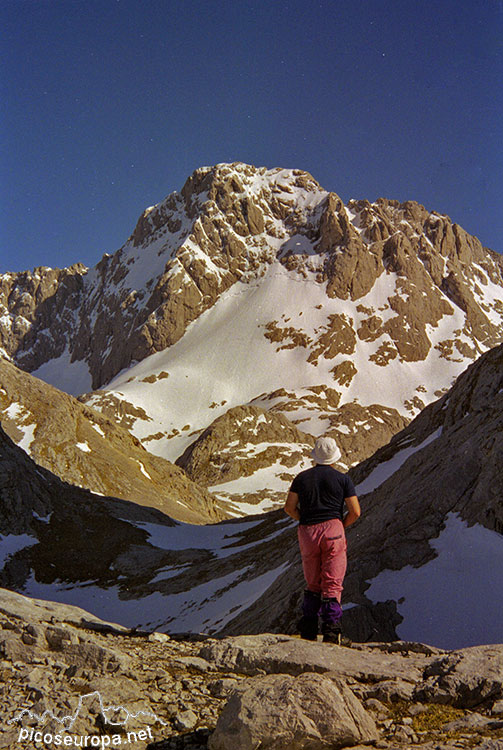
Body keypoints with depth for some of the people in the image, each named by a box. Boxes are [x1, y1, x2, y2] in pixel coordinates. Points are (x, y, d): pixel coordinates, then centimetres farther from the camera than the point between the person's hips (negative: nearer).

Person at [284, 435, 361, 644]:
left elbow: (289, 508, 6)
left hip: (307, 533, 2)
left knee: (313, 584, 14)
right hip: (333, 530, -2)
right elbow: (355, 512, 0)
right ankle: (331, 627, -7)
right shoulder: (342, 479, 3)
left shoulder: (302, 477, 9)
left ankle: (309, 628, 13)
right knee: (332, 583, 1)